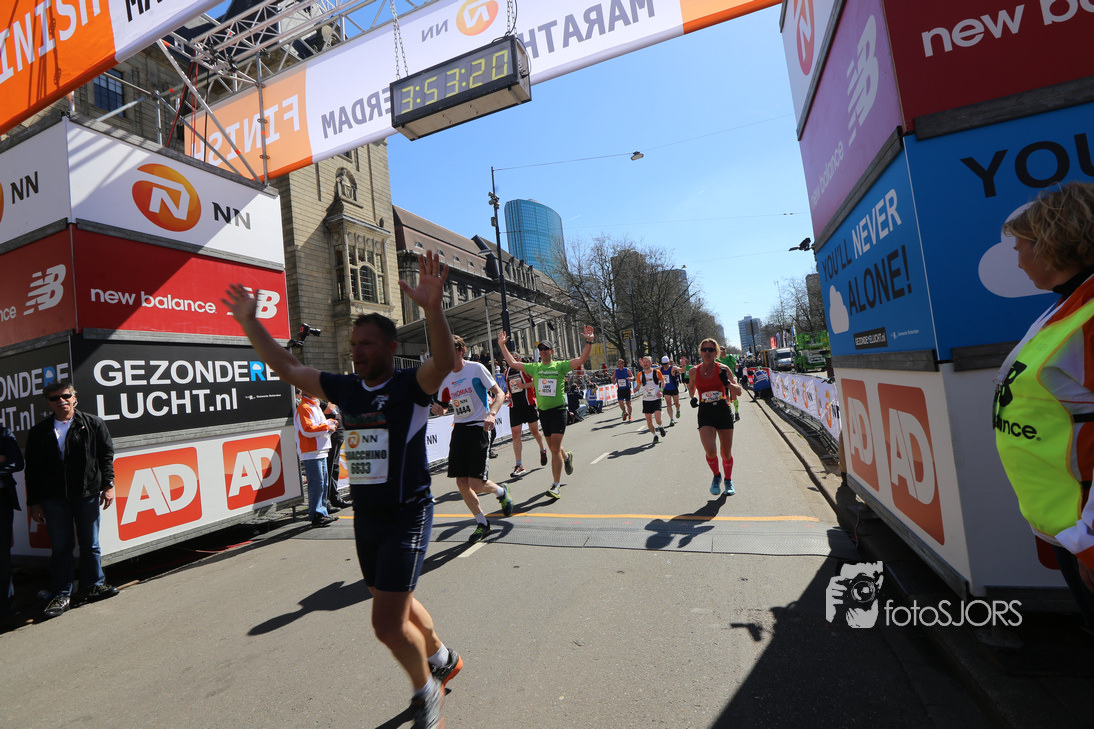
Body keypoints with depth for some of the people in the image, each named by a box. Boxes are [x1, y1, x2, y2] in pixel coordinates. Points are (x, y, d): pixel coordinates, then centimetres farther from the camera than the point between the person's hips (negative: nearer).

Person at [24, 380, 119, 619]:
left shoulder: (93, 424, 4)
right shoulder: (39, 432, 7)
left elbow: (106, 455, 3)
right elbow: (32, 470, 9)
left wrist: (108, 485, -4)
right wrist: (33, 502, 5)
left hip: (87, 494, -1)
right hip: (53, 498, 1)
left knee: (90, 544, 8)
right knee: (60, 547, 5)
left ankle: (94, 585, 23)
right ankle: (61, 595, 17)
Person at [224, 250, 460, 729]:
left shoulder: (412, 387, -14)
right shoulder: (345, 388, 4)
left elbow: (445, 361, -34)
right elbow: (287, 368, 8)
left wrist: (432, 308, -49)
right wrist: (249, 323, 1)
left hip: (407, 514, -7)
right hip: (364, 515, 7)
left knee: (388, 623, -5)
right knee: (398, 605, 22)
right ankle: (442, 659, 49)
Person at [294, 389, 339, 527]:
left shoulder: (316, 406, 21)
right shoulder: (303, 408, -11)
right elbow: (307, 430, -21)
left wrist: (330, 424, 13)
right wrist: (327, 427, -15)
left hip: (321, 451, 10)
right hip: (311, 452, -10)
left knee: (324, 483, 13)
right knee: (316, 484, -8)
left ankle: (322, 513, 21)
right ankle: (316, 516, -1)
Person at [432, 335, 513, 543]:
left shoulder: (476, 368, -8)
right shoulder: (445, 377, 8)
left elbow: (499, 394, -8)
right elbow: (442, 407, 17)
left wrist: (492, 414, -26)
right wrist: (438, 409, -7)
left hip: (479, 427, -6)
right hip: (459, 429, 6)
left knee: (476, 484, -11)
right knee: (461, 483, 3)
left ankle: (501, 491, 24)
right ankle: (482, 523, 24)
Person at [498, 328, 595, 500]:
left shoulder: (560, 366, -1)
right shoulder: (534, 367, 9)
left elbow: (581, 359, -9)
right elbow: (512, 363, 14)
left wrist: (589, 341, -20)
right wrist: (502, 345, 14)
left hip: (558, 410, -4)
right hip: (543, 411, 4)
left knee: (555, 448, -10)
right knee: (553, 448, 15)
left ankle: (556, 485, -3)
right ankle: (567, 457, 49)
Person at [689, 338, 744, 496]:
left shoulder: (723, 369, -4)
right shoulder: (694, 371, 1)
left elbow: (739, 392, -4)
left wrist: (728, 383, -22)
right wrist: (693, 397, 3)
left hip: (723, 412, 0)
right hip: (705, 413, 0)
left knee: (726, 453, 8)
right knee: (710, 450, -17)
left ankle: (728, 481, 35)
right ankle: (716, 476, 14)